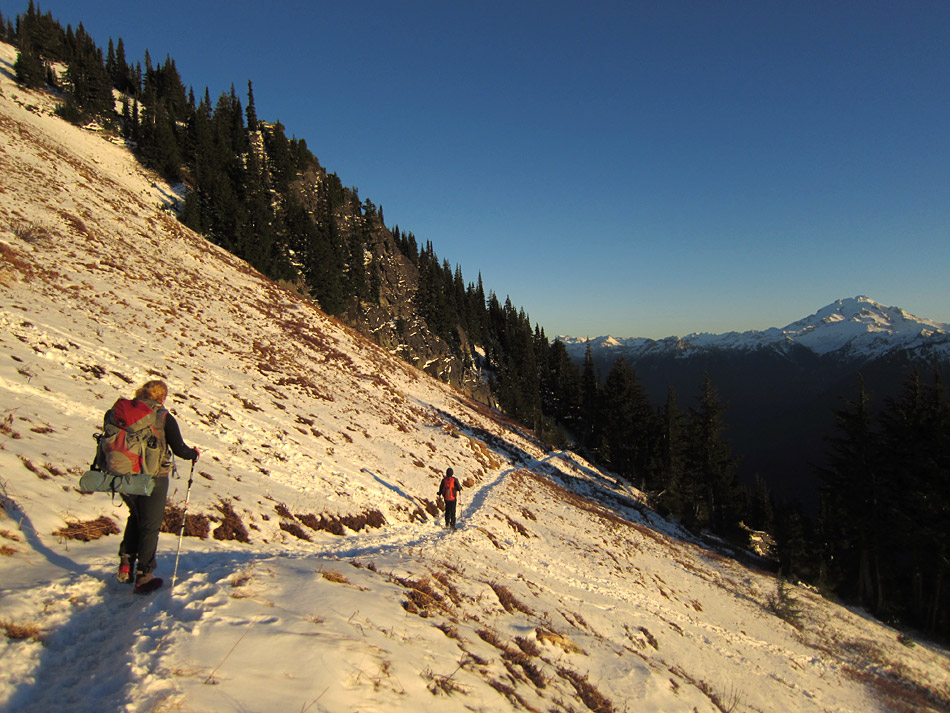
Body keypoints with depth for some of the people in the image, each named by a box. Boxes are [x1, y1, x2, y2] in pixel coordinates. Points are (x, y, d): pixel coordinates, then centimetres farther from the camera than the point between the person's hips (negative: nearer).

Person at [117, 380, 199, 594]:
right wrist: (194, 454, 9)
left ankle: (125, 566, 22)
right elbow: (179, 449, -11)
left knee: (136, 517, 27)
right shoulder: (164, 418, -9)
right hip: (153, 479, -4)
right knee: (150, 526, 9)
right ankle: (143, 577, 15)